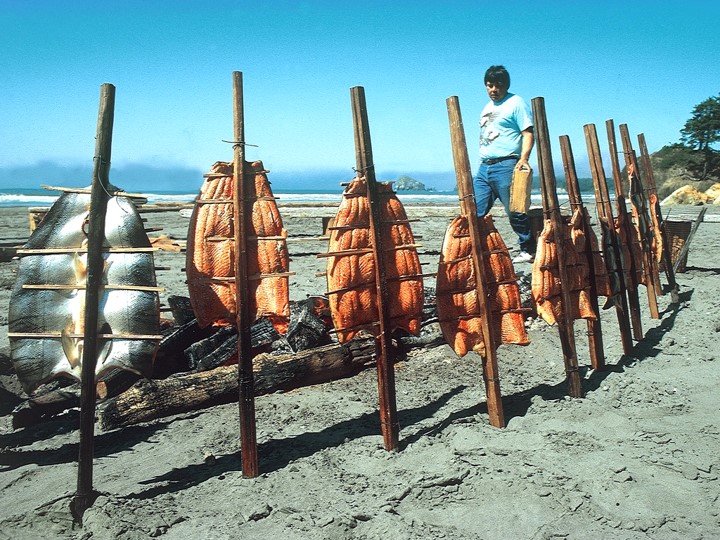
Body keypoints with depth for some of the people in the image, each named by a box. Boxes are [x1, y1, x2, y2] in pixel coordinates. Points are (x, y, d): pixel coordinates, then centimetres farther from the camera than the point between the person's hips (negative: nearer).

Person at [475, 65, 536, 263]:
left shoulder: (516, 102, -1)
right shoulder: (488, 107, 22)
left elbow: (528, 133, -10)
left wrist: (523, 159, -23)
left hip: (506, 165, -8)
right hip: (484, 166, 8)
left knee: (515, 211, -3)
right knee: (474, 212, 2)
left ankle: (528, 250, 9)